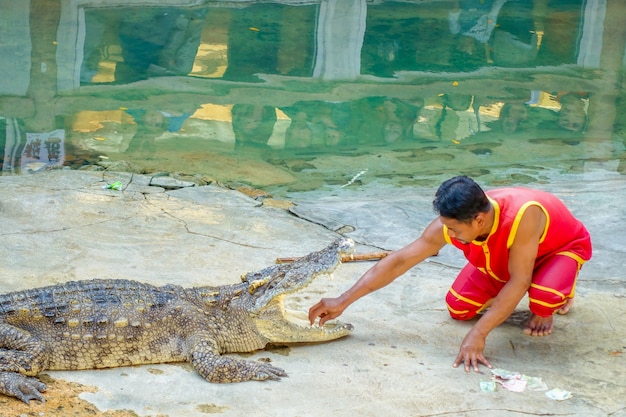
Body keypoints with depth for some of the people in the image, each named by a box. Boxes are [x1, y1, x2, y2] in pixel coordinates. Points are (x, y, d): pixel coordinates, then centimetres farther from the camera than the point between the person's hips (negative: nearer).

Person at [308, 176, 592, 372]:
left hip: (562, 246, -5)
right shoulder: (450, 223, -30)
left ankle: (543, 311, 0)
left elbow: (518, 281, -41)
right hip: (502, 258, 5)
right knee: (458, 308, -8)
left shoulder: (522, 214, -46)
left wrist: (478, 335, -43)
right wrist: (343, 301, -28)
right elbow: (399, 260, -25)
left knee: (545, 293, -38)